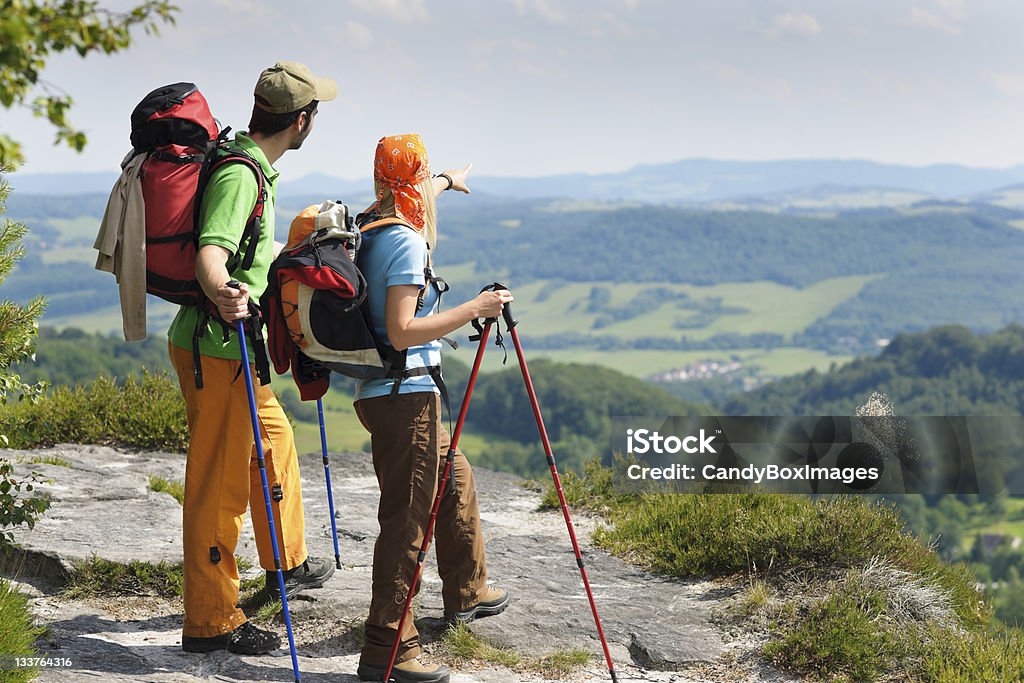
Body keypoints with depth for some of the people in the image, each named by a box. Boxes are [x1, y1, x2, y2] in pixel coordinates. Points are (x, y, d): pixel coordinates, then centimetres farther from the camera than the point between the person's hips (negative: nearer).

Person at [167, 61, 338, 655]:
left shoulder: (252, 167, 13)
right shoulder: (240, 175, -20)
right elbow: (210, 254, -35)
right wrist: (224, 294, -55)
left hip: (231, 348, 11)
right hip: (216, 348, -11)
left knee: (275, 438, 25)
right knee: (221, 483, -6)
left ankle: (288, 565, 43)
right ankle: (211, 622, 0)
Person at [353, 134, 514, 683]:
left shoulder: (367, 224, 11)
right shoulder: (406, 241, -17)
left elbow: (410, 201, 36)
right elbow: (401, 333, -23)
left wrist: (447, 182, 54)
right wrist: (473, 310, -19)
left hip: (380, 395, 10)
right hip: (405, 396, -10)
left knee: (455, 479, 27)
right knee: (406, 518, -8)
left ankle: (467, 592, 42)